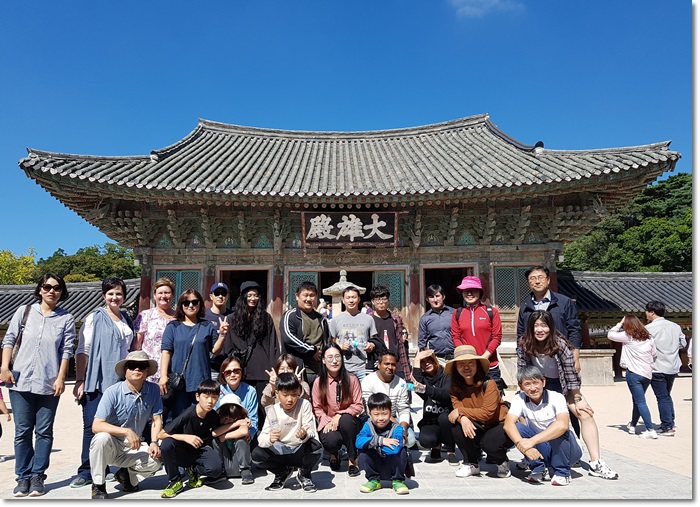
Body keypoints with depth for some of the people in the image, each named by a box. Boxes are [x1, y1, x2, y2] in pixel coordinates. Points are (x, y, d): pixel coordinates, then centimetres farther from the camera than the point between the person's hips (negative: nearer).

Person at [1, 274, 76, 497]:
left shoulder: (66, 319, 1)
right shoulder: (24, 311, 5)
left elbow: (67, 350, -1)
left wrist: (61, 378, -6)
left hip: (49, 383, -1)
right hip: (20, 381, 1)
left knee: (44, 431, 4)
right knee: (22, 431, 6)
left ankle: (37, 476, 14)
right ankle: (23, 477, 16)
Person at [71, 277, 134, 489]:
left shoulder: (128, 321, 14)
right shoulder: (94, 318, -1)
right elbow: (82, 351, -4)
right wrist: (80, 381, -9)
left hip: (120, 382, 4)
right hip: (97, 382, -4)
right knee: (92, 425, -2)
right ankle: (86, 470, 8)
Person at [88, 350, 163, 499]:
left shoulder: (153, 390, -6)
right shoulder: (112, 392, -17)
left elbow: (156, 420, -1)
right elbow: (96, 426, -22)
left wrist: (154, 443, -15)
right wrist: (127, 431, -30)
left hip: (134, 448, 3)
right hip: (109, 447, -2)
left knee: (156, 461, -25)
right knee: (102, 438, -35)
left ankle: (126, 473, 10)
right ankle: (98, 485, -12)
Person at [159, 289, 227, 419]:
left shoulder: (208, 326, 9)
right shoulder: (173, 326, 6)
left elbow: (215, 350, 8)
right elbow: (166, 351, 0)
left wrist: (221, 335, -8)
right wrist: (163, 376, -9)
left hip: (201, 380, 1)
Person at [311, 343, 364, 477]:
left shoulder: (351, 379, -6)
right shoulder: (318, 382, -4)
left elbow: (358, 406, -8)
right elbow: (317, 408, -3)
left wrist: (340, 415, -20)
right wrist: (328, 421, -20)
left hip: (348, 422, 0)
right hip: (328, 424, 0)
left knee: (346, 420, -36)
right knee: (331, 440, -33)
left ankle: (352, 459, -13)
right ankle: (334, 454, 10)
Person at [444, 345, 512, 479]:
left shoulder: (489, 384, -21)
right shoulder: (455, 387, -5)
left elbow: (487, 413, -28)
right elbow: (457, 409, -15)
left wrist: (460, 411, -25)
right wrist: (463, 418, -39)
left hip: (500, 425, -4)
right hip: (477, 429, 4)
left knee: (489, 443, -34)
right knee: (457, 426, -25)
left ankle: (502, 462, 5)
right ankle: (471, 464, -1)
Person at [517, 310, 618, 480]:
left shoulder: (561, 344, -26)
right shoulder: (524, 345, -20)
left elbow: (571, 374, -18)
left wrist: (578, 400, -13)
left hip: (562, 385, -1)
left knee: (585, 414, -15)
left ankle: (596, 464, -8)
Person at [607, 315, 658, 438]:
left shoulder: (627, 336, -7)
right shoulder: (648, 337, 7)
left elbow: (610, 334, 2)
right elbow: (654, 354, 11)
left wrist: (620, 323, 9)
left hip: (634, 373, -6)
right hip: (647, 374, 6)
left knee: (640, 402, -3)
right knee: (637, 400, 19)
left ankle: (651, 430, -10)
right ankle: (632, 425, 33)